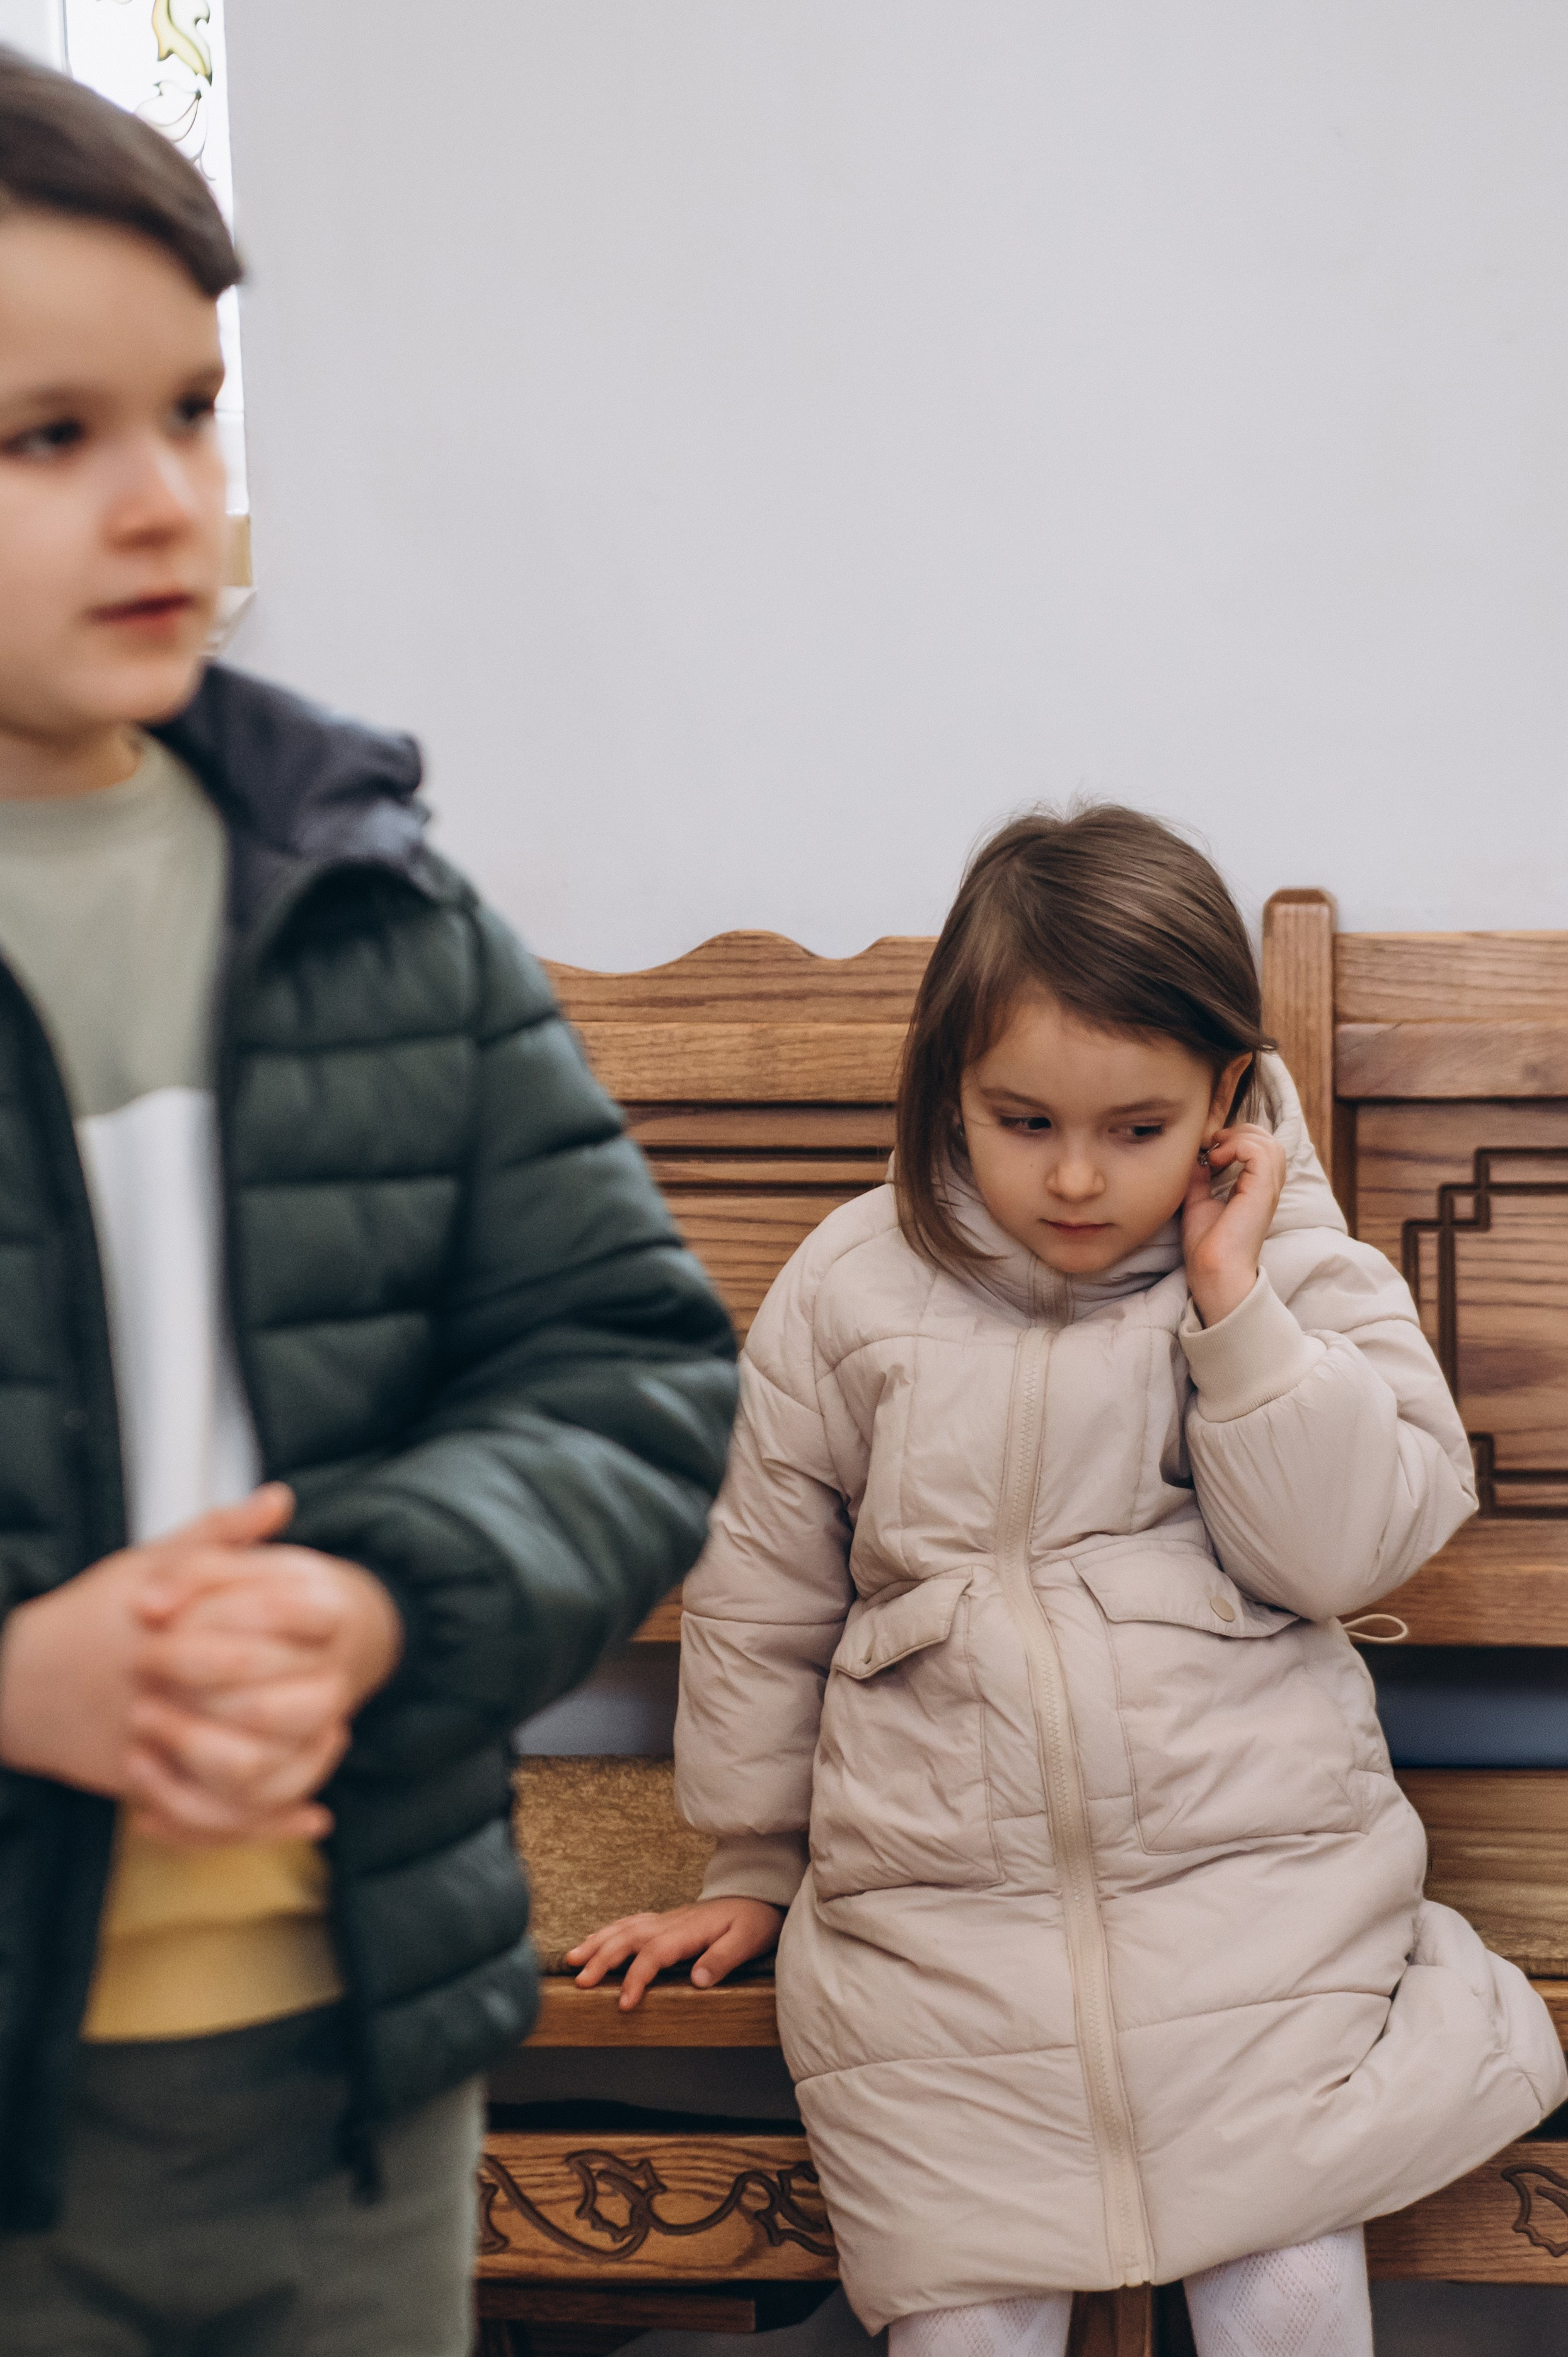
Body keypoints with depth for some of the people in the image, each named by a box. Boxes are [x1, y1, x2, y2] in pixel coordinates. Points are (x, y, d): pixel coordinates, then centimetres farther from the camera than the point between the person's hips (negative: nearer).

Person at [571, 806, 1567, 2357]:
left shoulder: (1300, 1267, 2)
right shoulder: (852, 1291, 3)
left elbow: (1350, 1546, -9)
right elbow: (760, 1595, 12)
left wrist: (1235, 1303, -15)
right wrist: (753, 1868, 17)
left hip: (1255, 1884, 0)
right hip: (937, 1920, 1)